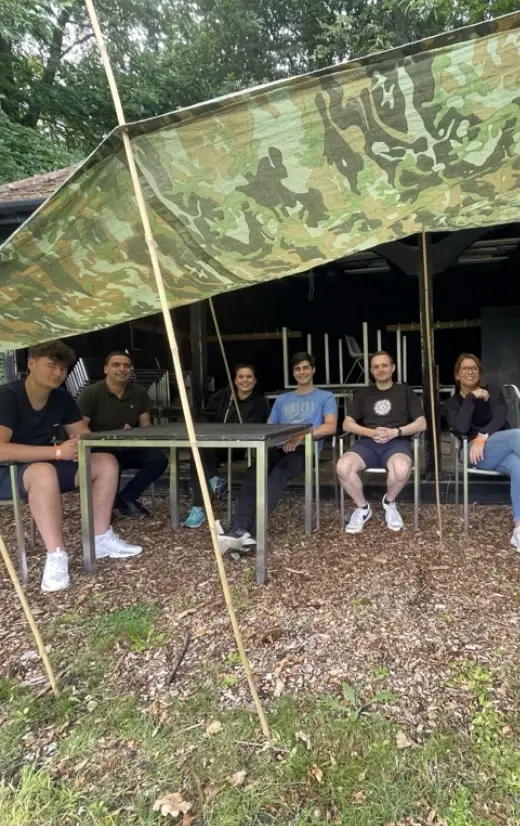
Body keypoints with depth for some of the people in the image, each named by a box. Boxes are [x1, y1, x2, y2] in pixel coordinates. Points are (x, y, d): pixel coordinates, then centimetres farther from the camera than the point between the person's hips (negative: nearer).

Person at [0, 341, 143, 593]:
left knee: (106, 462, -7)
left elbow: (84, 434, 6)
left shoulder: (62, 398, 0)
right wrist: (58, 452, -34)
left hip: (47, 466, 7)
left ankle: (101, 539, -4)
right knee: (45, 472, -40)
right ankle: (56, 556, -32)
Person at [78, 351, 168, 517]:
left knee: (159, 458, -18)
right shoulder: (90, 393, -13)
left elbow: (145, 425, 9)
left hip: (127, 449, 5)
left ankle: (125, 498, 0)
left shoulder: (139, 392, 1)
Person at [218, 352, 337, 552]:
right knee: (252, 473, -31)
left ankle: (251, 532, -49)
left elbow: (330, 427, -1)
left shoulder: (325, 397, 16)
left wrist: (301, 437, -17)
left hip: (306, 448, -4)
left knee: (277, 476, -37)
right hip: (279, 447, 4)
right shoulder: (282, 399, 31)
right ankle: (239, 529, -46)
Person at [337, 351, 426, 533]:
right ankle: (362, 508, -3)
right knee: (343, 467, -31)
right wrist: (370, 432, -9)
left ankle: (389, 502, -3)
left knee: (401, 469, -38)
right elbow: (347, 424, 11)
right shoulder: (363, 394, 20)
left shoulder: (405, 391, 15)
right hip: (367, 443, 2)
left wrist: (395, 432, -11)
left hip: (397, 442, -1)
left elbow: (421, 424, 6)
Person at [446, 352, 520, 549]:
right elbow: (461, 428, -7)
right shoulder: (453, 403, 16)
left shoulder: (493, 391, 18)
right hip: (476, 452, -2)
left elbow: (500, 418, -2)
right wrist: (471, 398, -9)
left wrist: (483, 437, -19)